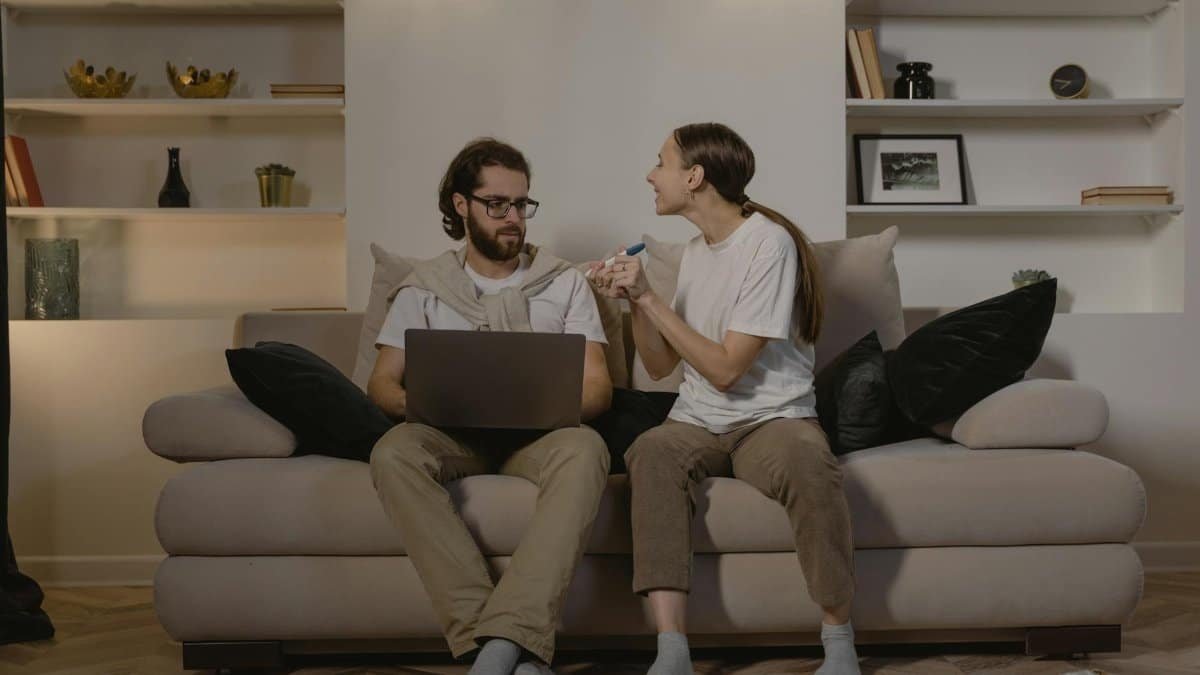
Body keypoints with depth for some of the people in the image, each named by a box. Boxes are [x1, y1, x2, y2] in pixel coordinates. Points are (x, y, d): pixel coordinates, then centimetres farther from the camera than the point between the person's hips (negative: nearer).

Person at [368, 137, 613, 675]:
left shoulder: (564, 283, 14)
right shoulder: (424, 288, 14)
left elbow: (597, 385, 6)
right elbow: (382, 383, 8)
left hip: (539, 435, 0)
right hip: (454, 436, 1)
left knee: (585, 449, -36)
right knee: (393, 452, -34)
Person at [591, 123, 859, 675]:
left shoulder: (769, 242, -10)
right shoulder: (695, 251, 12)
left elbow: (725, 369, -15)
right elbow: (661, 367, 14)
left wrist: (651, 298, -13)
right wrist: (633, 301, -1)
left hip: (772, 417, -4)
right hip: (700, 422, 5)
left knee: (806, 462, -38)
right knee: (651, 450, -30)